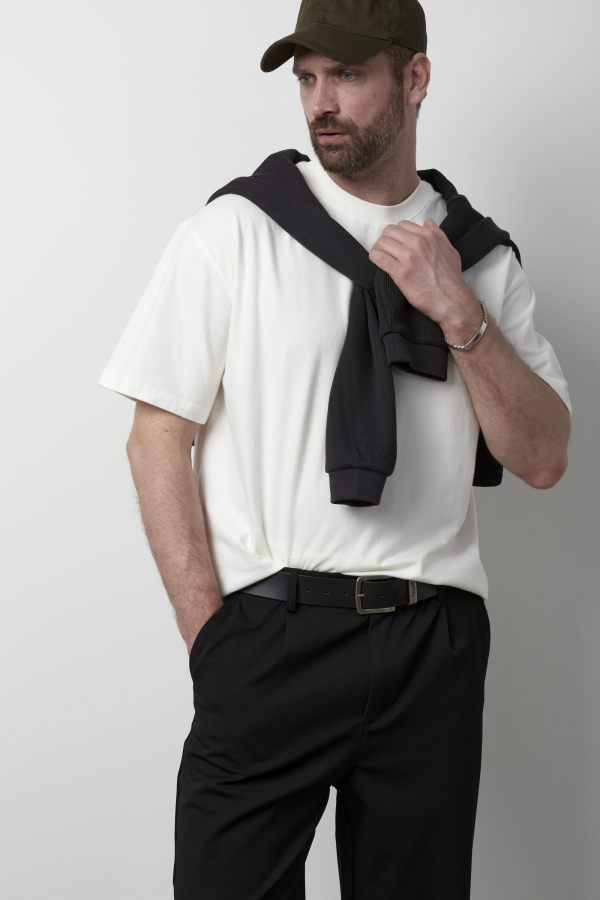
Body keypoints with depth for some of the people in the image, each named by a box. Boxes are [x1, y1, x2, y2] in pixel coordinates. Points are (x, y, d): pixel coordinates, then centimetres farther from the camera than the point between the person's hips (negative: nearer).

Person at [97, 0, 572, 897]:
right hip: (272, 631, -2)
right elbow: (158, 439, -2)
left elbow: (542, 461, 4)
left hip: (436, 645, 3)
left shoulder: (481, 256, 8)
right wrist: (211, 636, -8)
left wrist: (459, 312, -9)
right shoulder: (232, 232, 0)